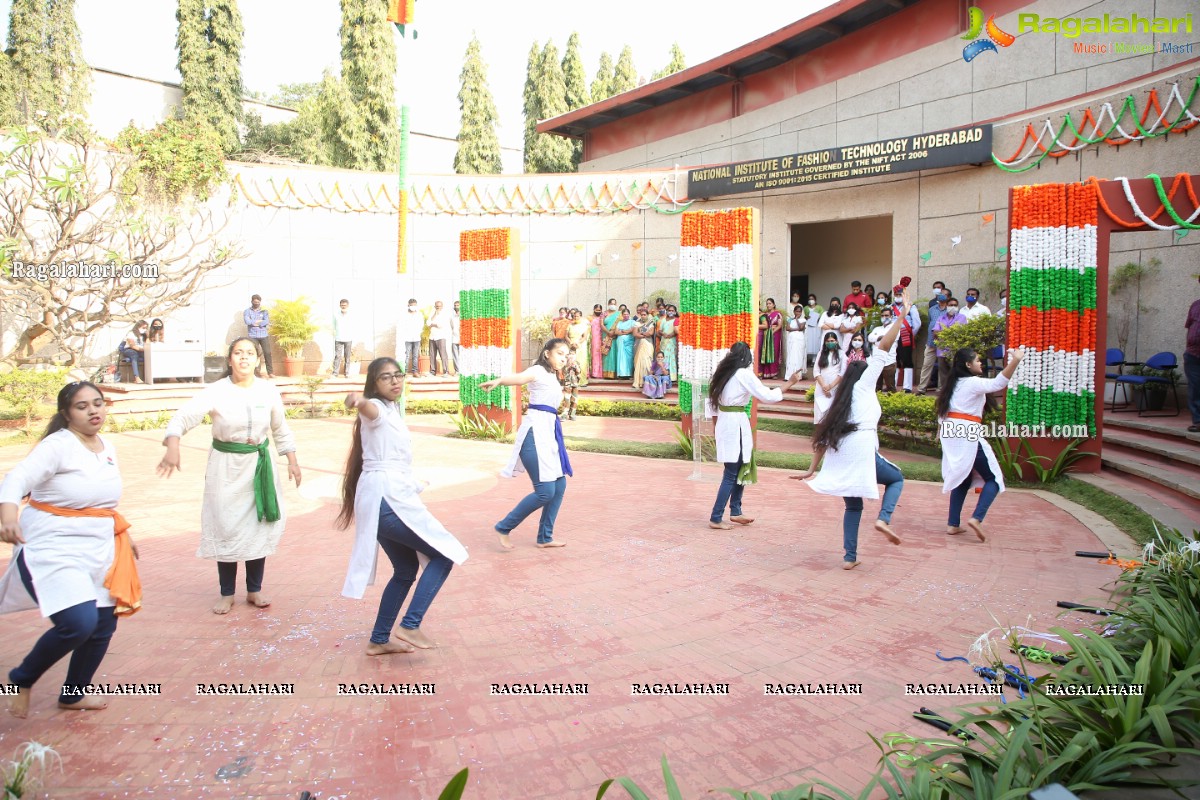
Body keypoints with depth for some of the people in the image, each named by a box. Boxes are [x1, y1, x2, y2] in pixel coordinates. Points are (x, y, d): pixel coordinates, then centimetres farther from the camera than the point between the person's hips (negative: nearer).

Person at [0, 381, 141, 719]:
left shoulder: (107, 448, 9)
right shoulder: (57, 445, -14)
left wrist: (123, 533, 28)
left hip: (99, 550, 8)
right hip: (54, 549, -7)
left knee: (103, 627, 10)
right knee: (79, 623, -20)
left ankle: (73, 694, 33)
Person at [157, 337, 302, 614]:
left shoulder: (268, 391, -2)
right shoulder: (216, 392, -12)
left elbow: (281, 429, 9)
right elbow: (183, 417, -22)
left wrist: (292, 460, 7)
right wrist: (173, 447, -39)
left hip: (260, 466, 2)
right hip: (226, 467, -2)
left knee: (259, 526, 6)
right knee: (226, 528, 4)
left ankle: (254, 590, 22)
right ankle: (227, 594, 20)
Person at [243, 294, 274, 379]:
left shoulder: (264, 311, 9)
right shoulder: (247, 311, 6)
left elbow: (267, 322, -8)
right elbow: (247, 321, -12)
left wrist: (254, 323, -10)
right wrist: (260, 321, -8)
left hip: (264, 335, 1)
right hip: (252, 336, -1)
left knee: (267, 353, -3)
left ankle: (270, 372, 2)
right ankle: (255, 373, 3)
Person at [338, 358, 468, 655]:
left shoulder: (391, 410, 21)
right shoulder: (377, 409, -9)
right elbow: (367, 408, -36)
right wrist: (358, 400, -60)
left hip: (387, 498, 10)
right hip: (387, 498, -10)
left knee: (406, 570, 17)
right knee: (444, 555, -6)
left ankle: (379, 641, 23)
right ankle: (409, 626, -7)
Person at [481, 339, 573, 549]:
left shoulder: (552, 378, 20)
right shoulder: (538, 371, -7)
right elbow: (518, 378, -30)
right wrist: (497, 381, -48)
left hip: (548, 433, 10)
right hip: (535, 432, -10)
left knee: (559, 486, 10)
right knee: (545, 491, -14)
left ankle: (545, 537, 20)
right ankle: (504, 527, 0)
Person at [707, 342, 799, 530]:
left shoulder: (724, 371, 10)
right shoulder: (744, 374, -12)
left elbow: (713, 400, 13)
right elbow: (767, 396, -11)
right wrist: (789, 384, -1)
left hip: (724, 421, 8)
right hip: (736, 424, -8)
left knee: (742, 469, 18)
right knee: (732, 474, -2)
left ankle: (735, 512, 25)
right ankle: (716, 519, 0)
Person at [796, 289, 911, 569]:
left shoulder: (839, 403, 24)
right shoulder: (864, 384, 10)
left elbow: (823, 437, 19)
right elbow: (883, 347, 4)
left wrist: (812, 470, 20)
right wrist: (902, 315, 7)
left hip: (838, 457, 6)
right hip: (861, 450, -6)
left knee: (853, 505, 18)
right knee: (897, 479, 20)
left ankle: (849, 557, 14)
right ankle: (883, 519, -4)